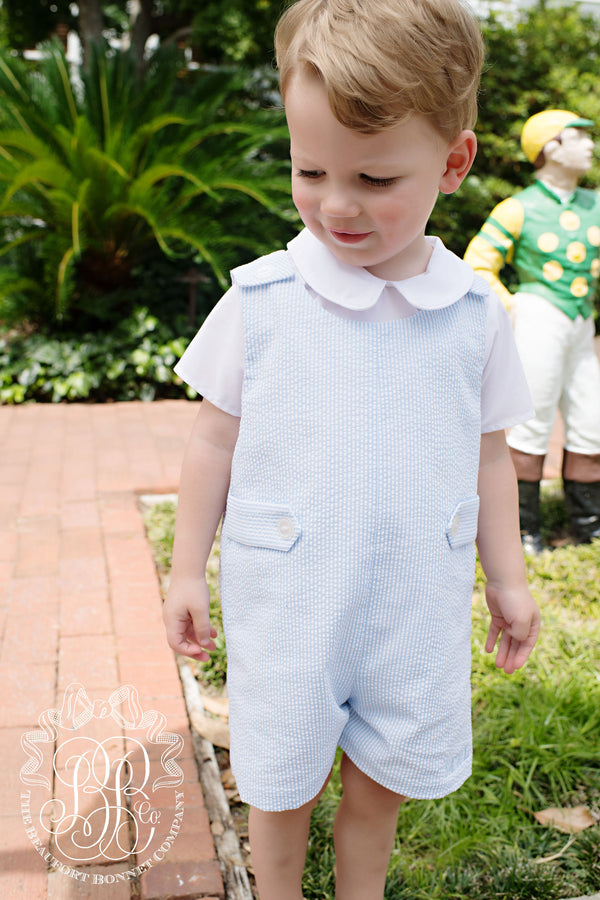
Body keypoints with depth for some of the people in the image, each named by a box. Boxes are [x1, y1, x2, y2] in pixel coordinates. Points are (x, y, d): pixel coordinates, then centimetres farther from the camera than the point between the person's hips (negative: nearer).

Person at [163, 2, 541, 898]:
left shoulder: (475, 314, -4)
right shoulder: (259, 300, -9)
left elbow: (488, 456, 6)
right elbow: (215, 441, 0)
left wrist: (508, 579, 11)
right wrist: (187, 570, 3)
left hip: (417, 611, 2)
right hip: (284, 607, -1)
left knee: (383, 782, 18)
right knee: (280, 788, 14)